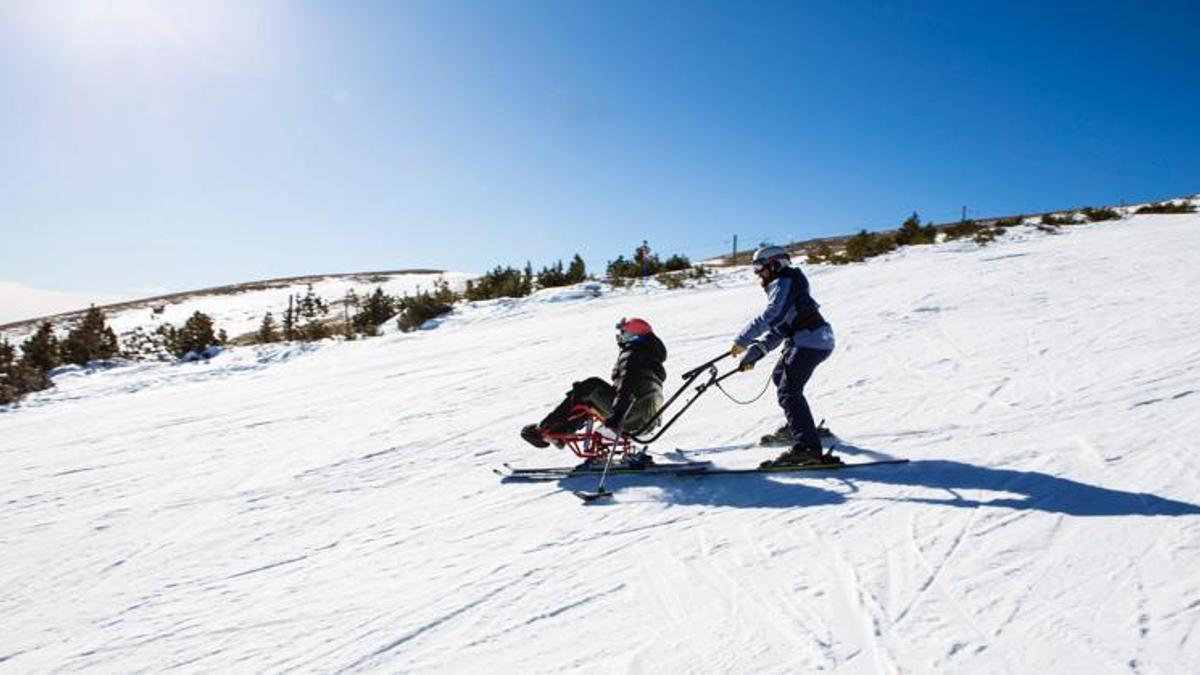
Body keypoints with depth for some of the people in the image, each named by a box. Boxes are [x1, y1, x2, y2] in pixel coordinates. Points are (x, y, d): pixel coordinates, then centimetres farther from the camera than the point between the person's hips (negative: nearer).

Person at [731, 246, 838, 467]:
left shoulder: (785, 283, -7)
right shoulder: (781, 287, 24)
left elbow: (769, 317, -21)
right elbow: (777, 332, 18)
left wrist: (742, 341, -20)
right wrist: (754, 352, 8)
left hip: (811, 341, -11)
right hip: (813, 340, 11)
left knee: (788, 391, -18)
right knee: (780, 376, 26)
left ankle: (807, 447, -26)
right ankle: (798, 424, 40)